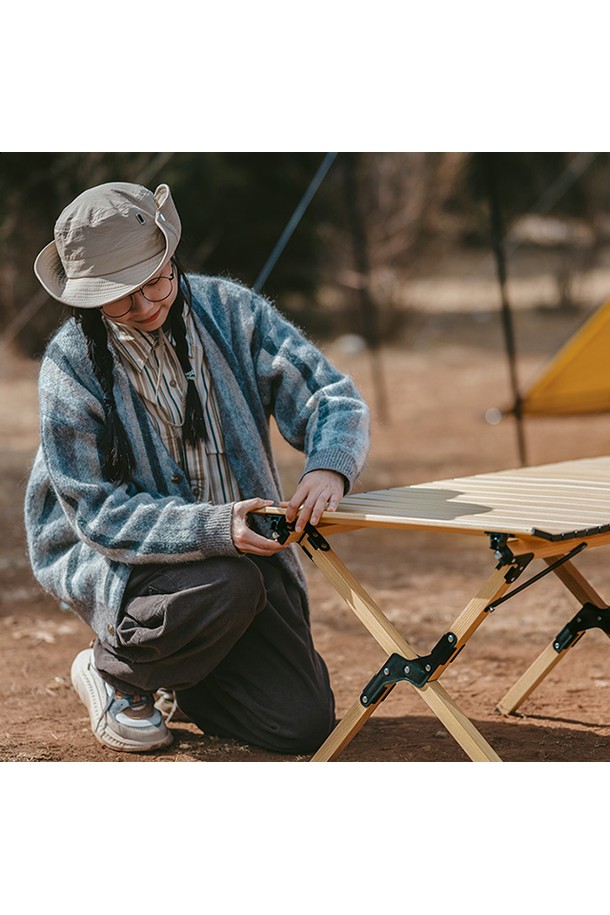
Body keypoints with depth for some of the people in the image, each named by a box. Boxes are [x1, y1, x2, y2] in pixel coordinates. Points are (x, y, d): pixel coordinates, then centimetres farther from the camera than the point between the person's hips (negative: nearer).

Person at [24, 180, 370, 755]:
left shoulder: (229, 311, -7)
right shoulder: (70, 364, -16)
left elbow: (331, 398, -8)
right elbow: (101, 514, -18)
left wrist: (329, 468, -32)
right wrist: (214, 529, -34)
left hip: (244, 545, 4)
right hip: (113, 558, -4)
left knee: (303, 725, -7)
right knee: (228, 587, -36)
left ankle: (175, 676, 23)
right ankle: (112, 672, -4)